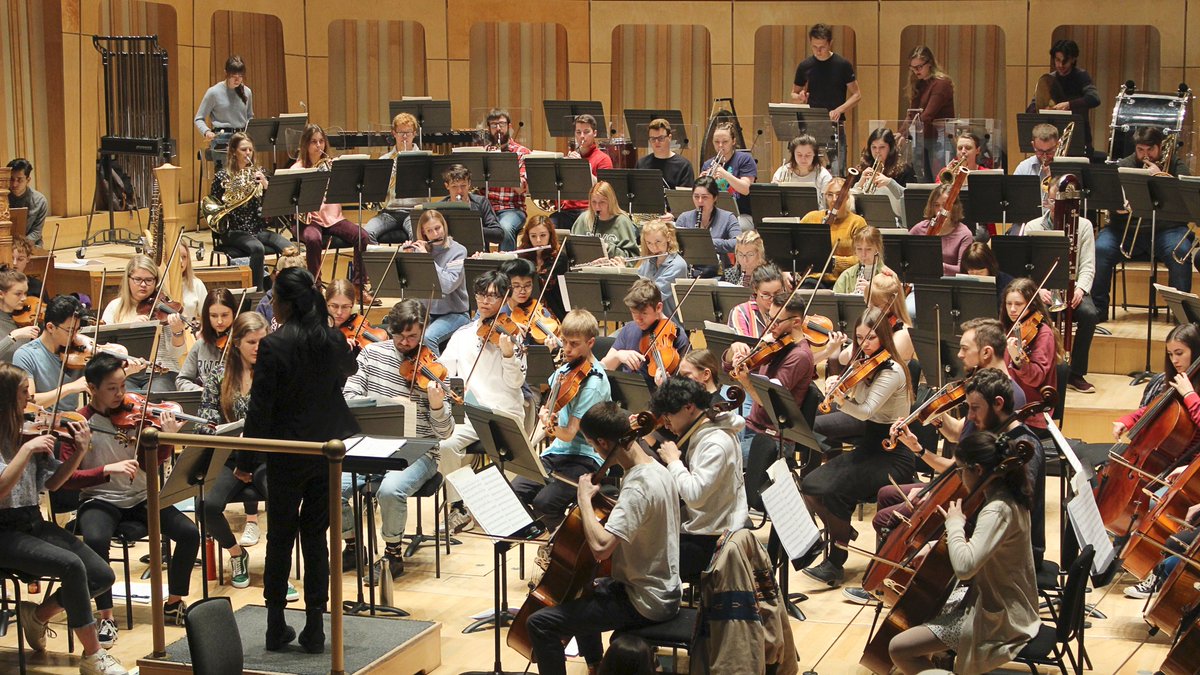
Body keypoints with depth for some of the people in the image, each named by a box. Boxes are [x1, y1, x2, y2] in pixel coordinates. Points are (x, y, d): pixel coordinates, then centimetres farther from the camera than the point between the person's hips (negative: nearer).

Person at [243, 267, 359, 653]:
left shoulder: (273, 346, -16)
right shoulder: (332, 340, -2)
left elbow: (259, 408, -14)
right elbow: (349, 370, 21)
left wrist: (246, 457, -4)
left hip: (286, 452, -3)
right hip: (326, 450, 4)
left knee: (280, 537, 10)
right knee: (316, 537, 9)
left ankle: (276, 627, 14)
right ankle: (315, 628, 9)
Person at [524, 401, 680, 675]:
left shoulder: (638, 486, -27)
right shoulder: (656, 469, 3)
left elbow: (601, 547, -38)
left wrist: (585, 498, -24)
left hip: (644, 603, -10)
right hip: (663, 589, 10)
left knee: (541, 622, -16)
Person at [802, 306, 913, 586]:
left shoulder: (892, 372, -16)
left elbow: (866, 410, -29)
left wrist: (842, 399, -46)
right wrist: (836, 389, -13)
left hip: (892, 457, -8)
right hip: (867, 447, 8)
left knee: (833, 491, -25)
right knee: (810, 486, -10)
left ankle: (836, 562, -10)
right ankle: (841, 531, 10)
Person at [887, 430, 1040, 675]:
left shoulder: (998, 510, -28)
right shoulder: (1007, 495, 2)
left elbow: (964, 567, -40)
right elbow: (975, 545, 18)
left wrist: (955, 523, -24)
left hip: (996, 618, -10)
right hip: (997, 600, 10)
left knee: (898, 649, -11)